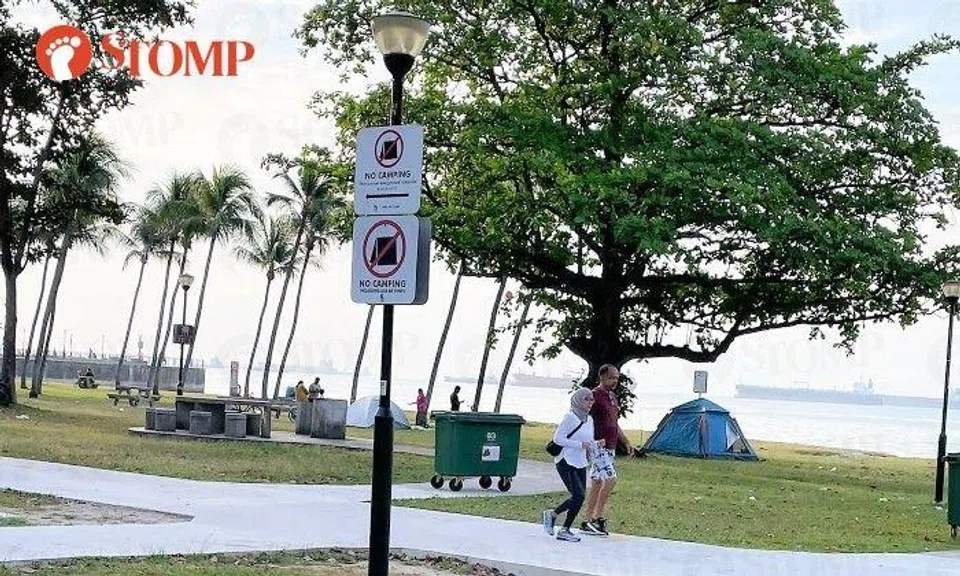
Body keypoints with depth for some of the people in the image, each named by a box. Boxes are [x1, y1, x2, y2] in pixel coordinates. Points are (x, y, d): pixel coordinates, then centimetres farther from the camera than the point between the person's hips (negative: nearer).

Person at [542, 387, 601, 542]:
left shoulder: (589, 419, 11)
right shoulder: (570, 417, -13)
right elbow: (558, 438, -16)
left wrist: (596, 444, -2)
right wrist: (580, 445, -20)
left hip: (581, 464, 8)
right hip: (566, 462, -8)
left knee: (578, 497, 5)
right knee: (578, 496, -14)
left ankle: (552, 514, 22)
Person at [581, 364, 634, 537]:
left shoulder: (612, 397, 17)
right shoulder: (595, 396, -11)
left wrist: (626, 442, 21)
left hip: (610, 447, 9)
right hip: (598, 446, -9)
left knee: (597, 483, 9)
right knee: (611, 479, -16)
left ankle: (588, 521, 13)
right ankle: (597, 517, -10)